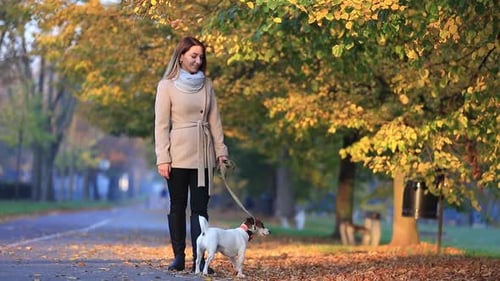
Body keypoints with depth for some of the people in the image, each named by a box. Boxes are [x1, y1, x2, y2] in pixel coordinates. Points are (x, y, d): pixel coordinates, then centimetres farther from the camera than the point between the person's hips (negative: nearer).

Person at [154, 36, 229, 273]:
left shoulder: (206, 85, 9)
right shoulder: (167, 85, -1)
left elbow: (214, 120, 10)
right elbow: (161, 124, -4)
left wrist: (221, 151, 4)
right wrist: (163, 158, -10)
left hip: (203, 156, 3)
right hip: (178, 156, -3)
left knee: (200, 207, -1)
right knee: (178, 206, 4)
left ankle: (199, 258, -4)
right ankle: (179, 256, 9)